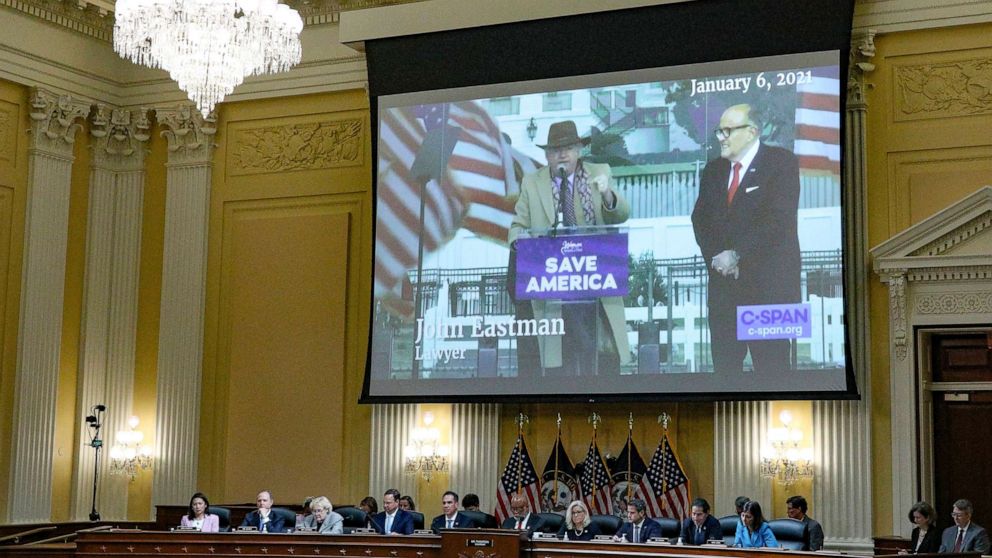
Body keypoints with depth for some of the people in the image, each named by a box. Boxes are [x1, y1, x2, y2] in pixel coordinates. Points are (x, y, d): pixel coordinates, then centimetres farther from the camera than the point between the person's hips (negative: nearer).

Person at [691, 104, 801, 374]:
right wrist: (716, 257, -5)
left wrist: (736, 255, -15)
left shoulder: (782, 162, -3)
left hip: (768, 286, -5)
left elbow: (778, 219, -13)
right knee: (724, 366, 5)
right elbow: (700, 220, 12)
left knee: (772, 365, -4)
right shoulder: (713, 169, 16)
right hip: (723, 284, 5)